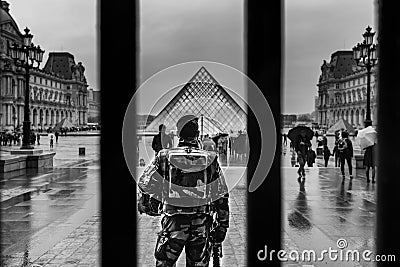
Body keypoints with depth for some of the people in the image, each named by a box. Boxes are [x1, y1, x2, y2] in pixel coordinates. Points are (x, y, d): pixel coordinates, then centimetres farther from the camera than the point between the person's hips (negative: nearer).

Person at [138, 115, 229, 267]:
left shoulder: (164, 157, -4)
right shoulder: (210, 159, -1)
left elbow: (144, 185, 2)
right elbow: (222, 196, 2)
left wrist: (146, 206, 20)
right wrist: (222, 225, 11)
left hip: (173, 221, -1)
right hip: (202, 224, 1)